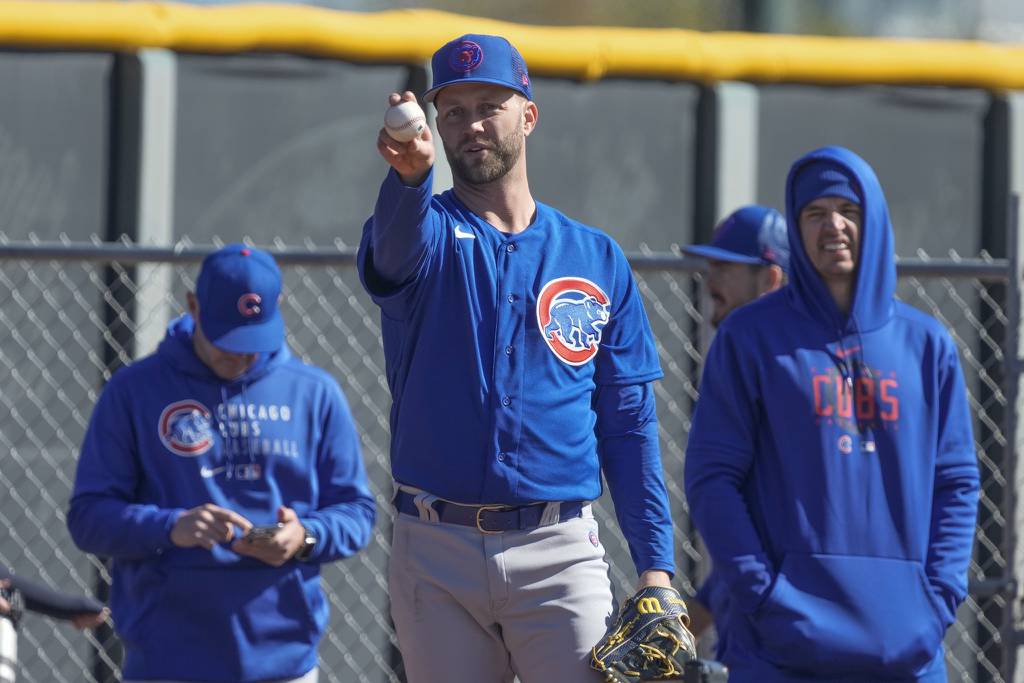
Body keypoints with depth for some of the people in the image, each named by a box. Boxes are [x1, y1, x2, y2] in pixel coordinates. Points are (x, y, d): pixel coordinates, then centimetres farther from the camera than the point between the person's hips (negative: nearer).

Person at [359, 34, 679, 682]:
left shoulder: (597, 258, 10)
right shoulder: (429, 234, 5)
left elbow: (630, 422, 9)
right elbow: (395, 240, -23)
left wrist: (656, 564, -1)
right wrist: (410, 172, -47)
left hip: (560, 555, 0)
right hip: (436, 555, 0)